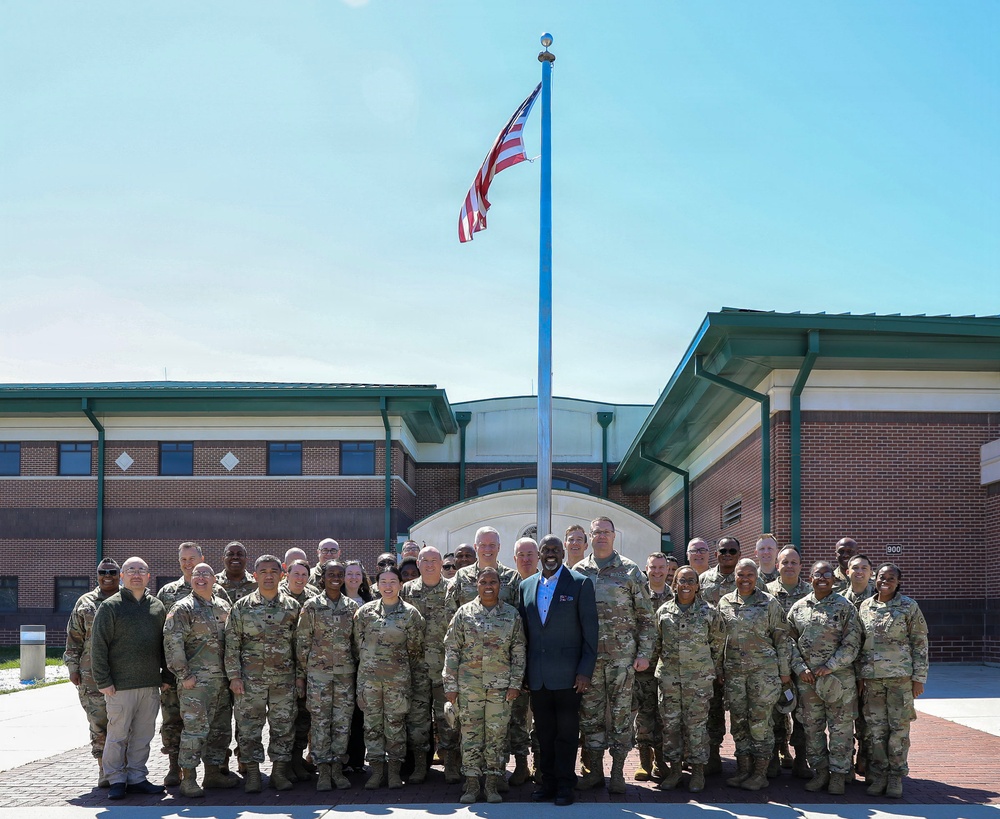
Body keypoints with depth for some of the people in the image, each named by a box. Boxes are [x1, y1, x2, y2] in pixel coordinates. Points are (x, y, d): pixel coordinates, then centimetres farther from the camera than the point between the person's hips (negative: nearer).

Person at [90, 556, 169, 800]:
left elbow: (165, 644, 19)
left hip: (151, 685, 4)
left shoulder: (157, 607, 13)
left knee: (143, 735, 8)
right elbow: (98, 646, -5)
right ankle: (117, 780, 9)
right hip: (120, 686, -4)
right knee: (118, 735, -1)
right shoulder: (110, 606, -2)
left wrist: (166, 676, 14)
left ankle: (137, 778, 17)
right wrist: (103, 681, -9)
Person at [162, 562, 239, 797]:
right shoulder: (183, 608, -6)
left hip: (222, 680, 7)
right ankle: (188, 778, -4)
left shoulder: (224, 607, 14)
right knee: (195, 728, -9)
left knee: (221, 728, 11)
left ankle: (213, 772, 22)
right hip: (195, 681, -7)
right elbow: (172, 643, -12)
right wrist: (184, 675, -16)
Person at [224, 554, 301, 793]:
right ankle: (252, 773, 11)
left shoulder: (292, 607, 7)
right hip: (251, 678, -1)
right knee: (249, 726, 1)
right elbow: (232, 643, 0)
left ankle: (279, 771, 16)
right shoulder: (242, 606, 2)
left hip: (284, 677, 2)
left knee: (284, 725, 5)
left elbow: (298, 642, 11)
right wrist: (234, 675, -6)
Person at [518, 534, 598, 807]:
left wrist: (585, 671, -10)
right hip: (537, 676, 4)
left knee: (566, 731, 2)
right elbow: (523, 631, 15)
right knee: (544, 732, 10)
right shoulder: (526, 587, 11)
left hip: (567, 673, -4)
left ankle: (564, 785, 10)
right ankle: (547, 782, 19)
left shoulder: (580, 584, -3)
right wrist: (522, 671, 9)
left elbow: (590, 630, -5)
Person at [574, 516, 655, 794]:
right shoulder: (578, 572, 8)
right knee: (590, 713, 5)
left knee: (621, 712, 1)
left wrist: (644, 653, -4)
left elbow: (645, 616, 3)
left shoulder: (629, 571, 2)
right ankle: (594, 770, 15)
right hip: (587, 655, 2)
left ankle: (617, 772, 9)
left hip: (622, 655, -2)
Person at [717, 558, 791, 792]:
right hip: (733, 671, 3)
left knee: (761, 720, -3)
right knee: (738, 720, 6)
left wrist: (784, 671, 0)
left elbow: (781, 639, 2)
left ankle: (760, 773, 4)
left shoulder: (769, 603, 0)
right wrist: (717, 668, 12)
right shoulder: (725, 602, 8)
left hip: (763, 668, -3)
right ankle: (743, 770, 15)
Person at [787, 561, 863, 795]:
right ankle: (820, 770, 21)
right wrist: (800, 668, -5)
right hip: (807, 678, 3)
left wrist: (829, 666, -14)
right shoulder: (798, 608, 7)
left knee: (840, 727, 1)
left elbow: (852, 643, -7)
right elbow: (789, 640, 8)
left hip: (839, 677, -3)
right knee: (812, 727, 9)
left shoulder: (844, 607, -3)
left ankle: (839, 774, 11)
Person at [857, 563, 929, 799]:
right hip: (872, 677, 3)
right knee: (876, 728, 5)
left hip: (900, 675, -3)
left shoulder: (908, 606, -1)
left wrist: (919, 677, -5)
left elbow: (920, 642, -1)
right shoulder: (865, 607, 8)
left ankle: (896, 777, 10)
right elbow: (858, 644, 14)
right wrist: (858, 675, 10)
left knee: (899, 727, 0)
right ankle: (878, 775, 14)